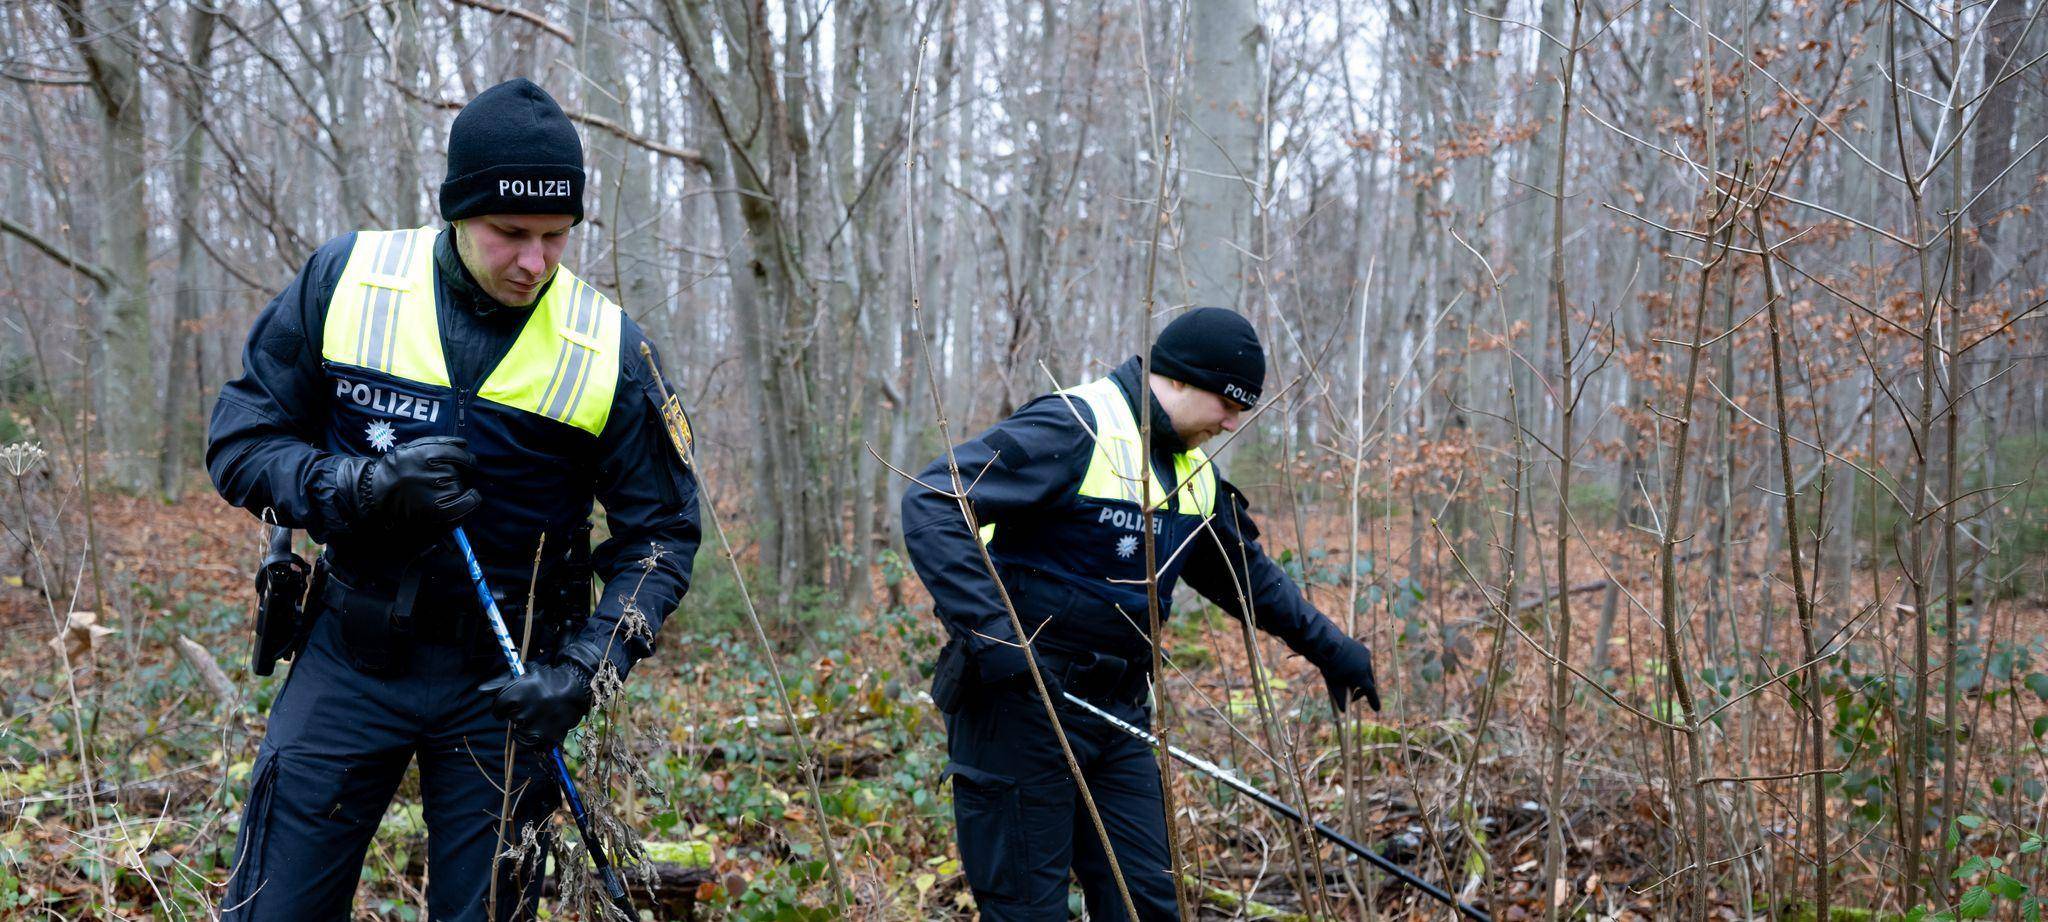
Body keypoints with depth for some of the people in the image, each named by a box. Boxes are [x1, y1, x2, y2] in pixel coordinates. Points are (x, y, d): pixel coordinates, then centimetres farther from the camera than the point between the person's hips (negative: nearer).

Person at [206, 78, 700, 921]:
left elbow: (660, 533, -3)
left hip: (504, 680, 0)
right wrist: (362, 489, -20)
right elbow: (239, 439, -1)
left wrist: (582, 671, -16)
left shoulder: (608, 349, -9)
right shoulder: (346, 280, -7)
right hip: (351, 656, 1)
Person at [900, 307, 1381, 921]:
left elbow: (1243, 572, 27)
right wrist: (990, 629, -32)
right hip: (1021, 703, -8)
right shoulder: (1074, 428, -18)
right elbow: (931, 503, -25)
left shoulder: (1194, 473, 11)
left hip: (1116, 708, 8)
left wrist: (1328, 647, 27)